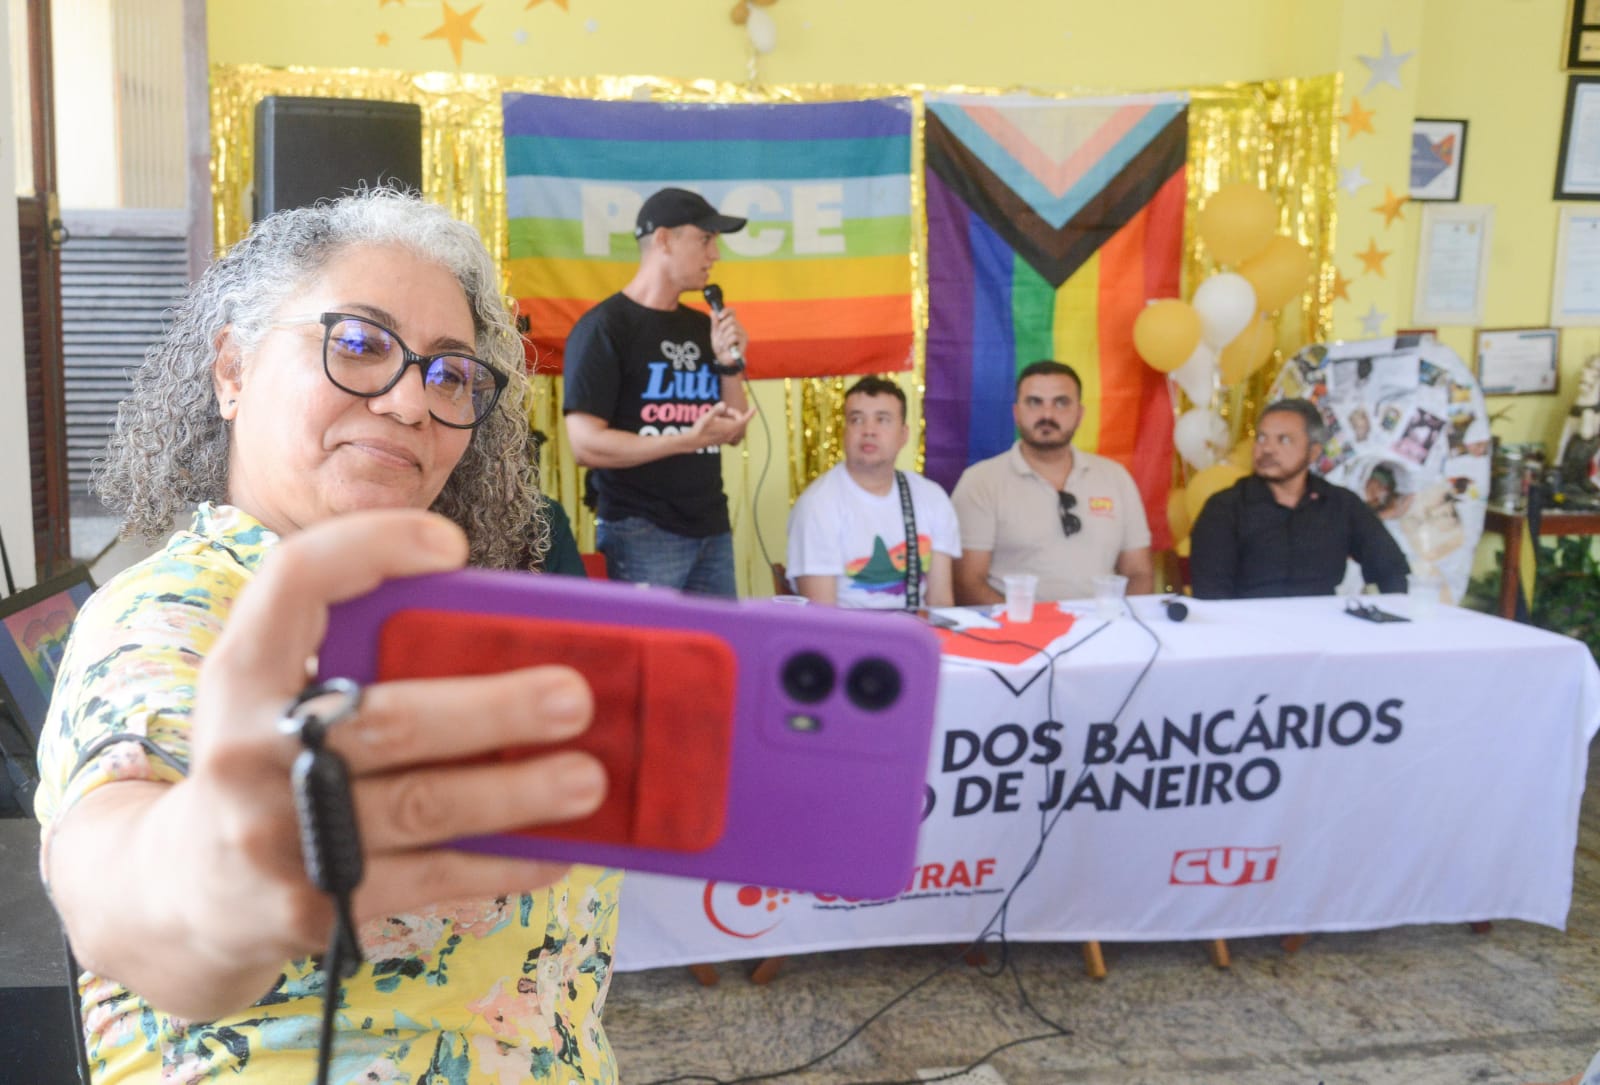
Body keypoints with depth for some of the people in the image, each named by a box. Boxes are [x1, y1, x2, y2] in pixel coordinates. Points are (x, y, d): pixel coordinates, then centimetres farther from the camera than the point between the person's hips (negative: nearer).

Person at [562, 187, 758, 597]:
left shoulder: (703, 328, 12)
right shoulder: (604, 327, -8)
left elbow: (734, 433, 13)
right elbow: (585, 445, -16)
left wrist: (730, 363, -3)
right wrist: (688, 440, -23)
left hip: (712, 529, 7)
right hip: (641, 532, -6)